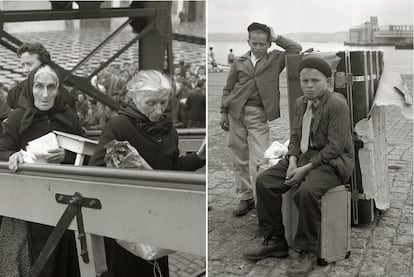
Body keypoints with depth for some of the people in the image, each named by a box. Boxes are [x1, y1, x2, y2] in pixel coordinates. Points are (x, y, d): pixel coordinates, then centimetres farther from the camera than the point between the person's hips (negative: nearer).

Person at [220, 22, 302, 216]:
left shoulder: (275, 59, 9)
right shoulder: (239, 62, 11)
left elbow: (296, 49, -1)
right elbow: (228, 88, 13)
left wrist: (276, 38, 4)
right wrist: (223, 112, 6)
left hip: (258, 114, -2)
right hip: (236, 111, 3)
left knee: (258, 160, -10)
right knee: (239, 158, 7)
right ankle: (245, 198, 18)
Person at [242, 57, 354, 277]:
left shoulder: (337, 104, -15)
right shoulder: (300, 103, 9)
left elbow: (335, 147, -19)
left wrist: (306, 168, -21)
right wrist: (292, 162, -6)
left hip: (332, 161, -8)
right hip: (304, 155, 8)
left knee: (306, 191, -35)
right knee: (264, 181, -8)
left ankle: (308, 252, -17)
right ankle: (274, 242, 2)